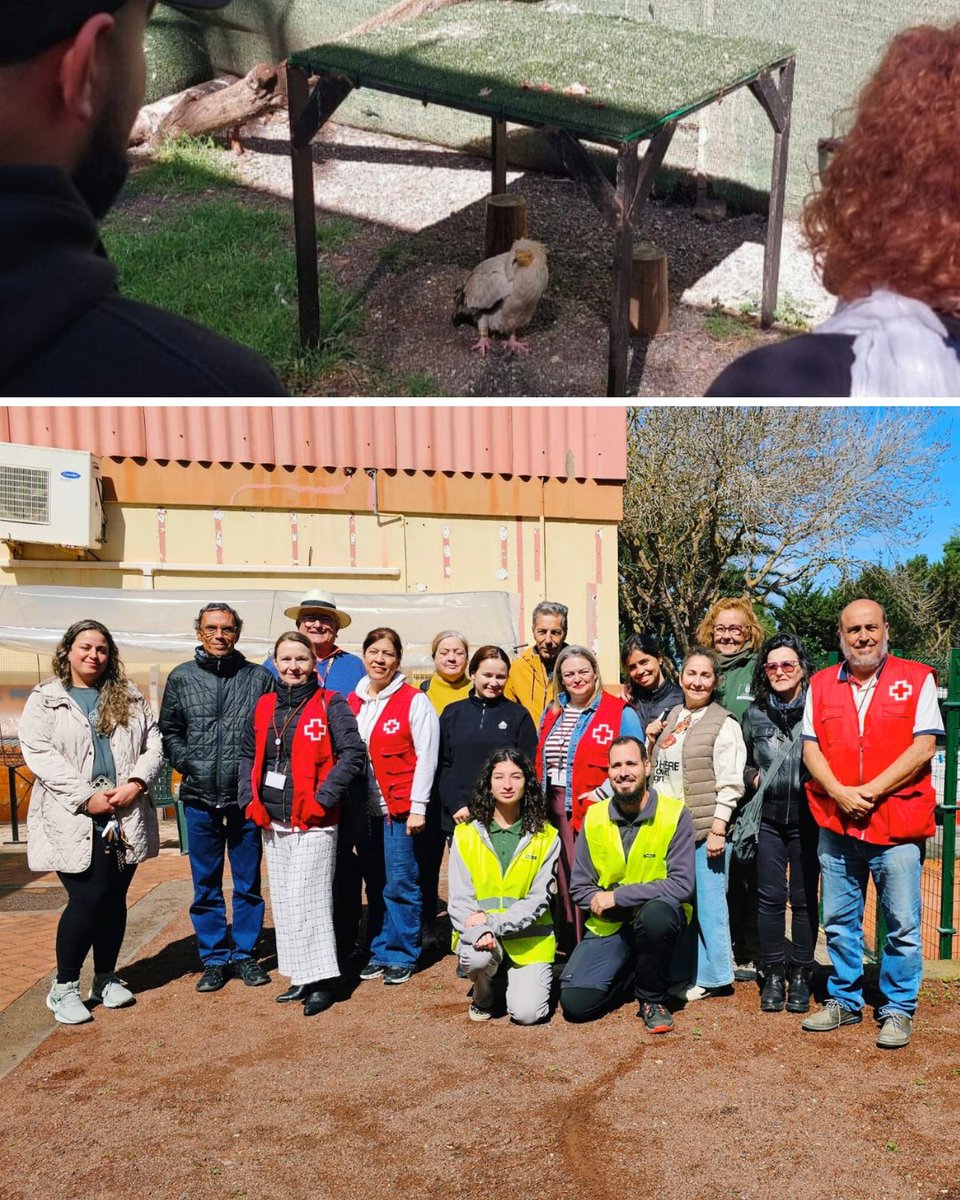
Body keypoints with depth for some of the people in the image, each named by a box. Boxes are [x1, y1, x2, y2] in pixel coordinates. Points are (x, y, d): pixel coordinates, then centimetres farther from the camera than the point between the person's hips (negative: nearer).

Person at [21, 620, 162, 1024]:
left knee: (114, 899, 10)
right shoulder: (44, 699, 2)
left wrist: (136, 783, -10)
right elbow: (39, 753, -8)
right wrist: (86, 796, -15)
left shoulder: (130, 699, 12)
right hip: (73, 821, -4)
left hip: (125, 819, 4)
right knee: (87, 900, -7)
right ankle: (64, 988, 12)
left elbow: (153, 744, 8)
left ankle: (106, 978, 28)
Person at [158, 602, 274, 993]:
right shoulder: (182, 678, 5)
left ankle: (244, 953, 24)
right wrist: (187, 764, -4)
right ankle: (214, 958, 22)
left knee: (248, 882, 10)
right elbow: (169, 731, 9)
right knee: (206, 884, 10)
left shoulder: (260, 678, 1)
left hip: (246, 797, -1)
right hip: (199, 798, 1)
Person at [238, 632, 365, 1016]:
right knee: (283, 902, 12)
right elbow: (247, 755, 17)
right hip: (273, 823, 6)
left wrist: (322, 798, -16)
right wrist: (250, 799, 4)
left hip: (314, 822, -6)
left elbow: (353, 754, -12)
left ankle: (322, 980, 6)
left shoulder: (330, 704, -7)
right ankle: (301, 977, 24)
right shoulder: (264, 707, 9)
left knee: (307, 899, -7)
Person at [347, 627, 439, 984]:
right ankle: (379, 951, 24)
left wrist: (418, 806, -11)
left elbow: (426, 756, -8)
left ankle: (401, 955, 12)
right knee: (375, 885, 12)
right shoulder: (352, 702, 11)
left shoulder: (414, 701, -5)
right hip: (365, 807, 5)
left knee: (400, 884, -1)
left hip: (399, 807, -5)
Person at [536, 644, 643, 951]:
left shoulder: (620, 713, -4)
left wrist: (603, 793, -15)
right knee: (563, 882, 10)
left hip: (594, 809, -6)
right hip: (555, 809, 6)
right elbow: (539, 761, 21)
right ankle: (569, 951, 21)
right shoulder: (552, 713, 16)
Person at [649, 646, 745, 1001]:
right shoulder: (671, 718, 14)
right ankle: (683, 974, 25)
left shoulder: (723, 724, -5)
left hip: (705, 829, -6)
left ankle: (711, 977, 13)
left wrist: (718, 829, -15)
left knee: (708, 904, 0)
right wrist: (651, 741, 6)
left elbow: (730, 784, -10)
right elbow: (657, 771, 23)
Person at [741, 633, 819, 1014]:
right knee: (770, 897, 5)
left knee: (804, 898, 6)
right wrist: (752, 777, 0)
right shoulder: (754, 714, 6)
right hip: (768, 819, 2)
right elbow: (742, 763, 18)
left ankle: (800, 976, 21)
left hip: (807, 819, -2)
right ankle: (773, 974, 19)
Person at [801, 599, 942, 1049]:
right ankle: (843, 1001, 28)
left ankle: (898, 1009, 20)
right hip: (836, 825, 3)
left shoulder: (916, 679, 0)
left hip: (897, 825, -3)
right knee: (839, 922, 13)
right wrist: (839, 792, -11)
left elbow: (924, 746, -7)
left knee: (902, 926, 4)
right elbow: (810, 746, 5)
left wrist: (871, 791, -14)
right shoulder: (821, 684, 9)